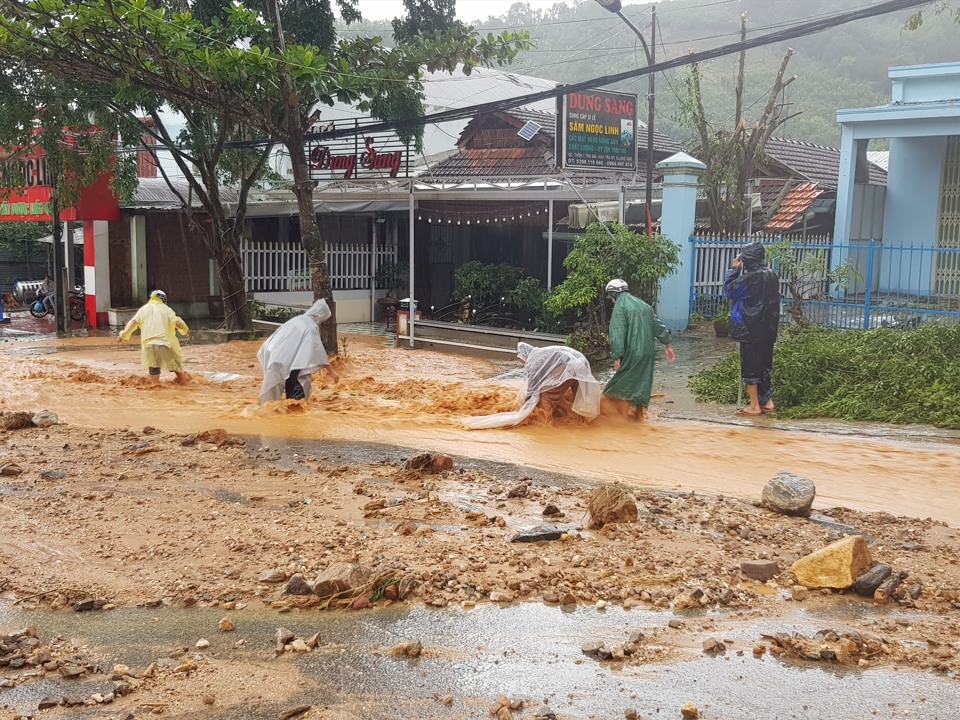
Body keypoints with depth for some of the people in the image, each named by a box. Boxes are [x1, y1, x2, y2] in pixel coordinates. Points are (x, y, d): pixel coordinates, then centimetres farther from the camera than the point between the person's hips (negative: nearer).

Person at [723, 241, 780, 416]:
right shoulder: (771, 274, 6)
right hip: (767, 328, 8)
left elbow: (729, 290, -9)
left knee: (749, 364, 0)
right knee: (764, 363, 16)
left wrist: (734, 269, -3)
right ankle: (767, 401, 20)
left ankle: (754, 406, 3)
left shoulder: (750, 277, -18)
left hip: (750, 328, -8)